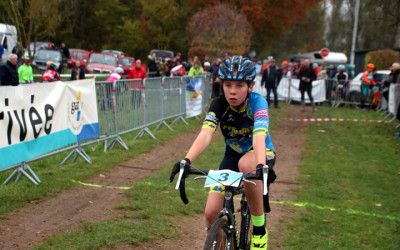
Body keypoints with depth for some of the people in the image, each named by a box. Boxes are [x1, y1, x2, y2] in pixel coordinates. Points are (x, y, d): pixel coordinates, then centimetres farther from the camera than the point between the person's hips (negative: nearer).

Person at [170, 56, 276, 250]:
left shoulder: (257, 102, -25)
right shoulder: (219, 105, -18)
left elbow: (259, 137, -41)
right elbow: (205, 135, -33)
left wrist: (261, 166, -60)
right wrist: (187, 160, -51)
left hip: (262, 152, -3)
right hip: (233, 154, 3)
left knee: (246, 163, -40)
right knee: (211, 213, -12)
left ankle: (260, 228, -23)